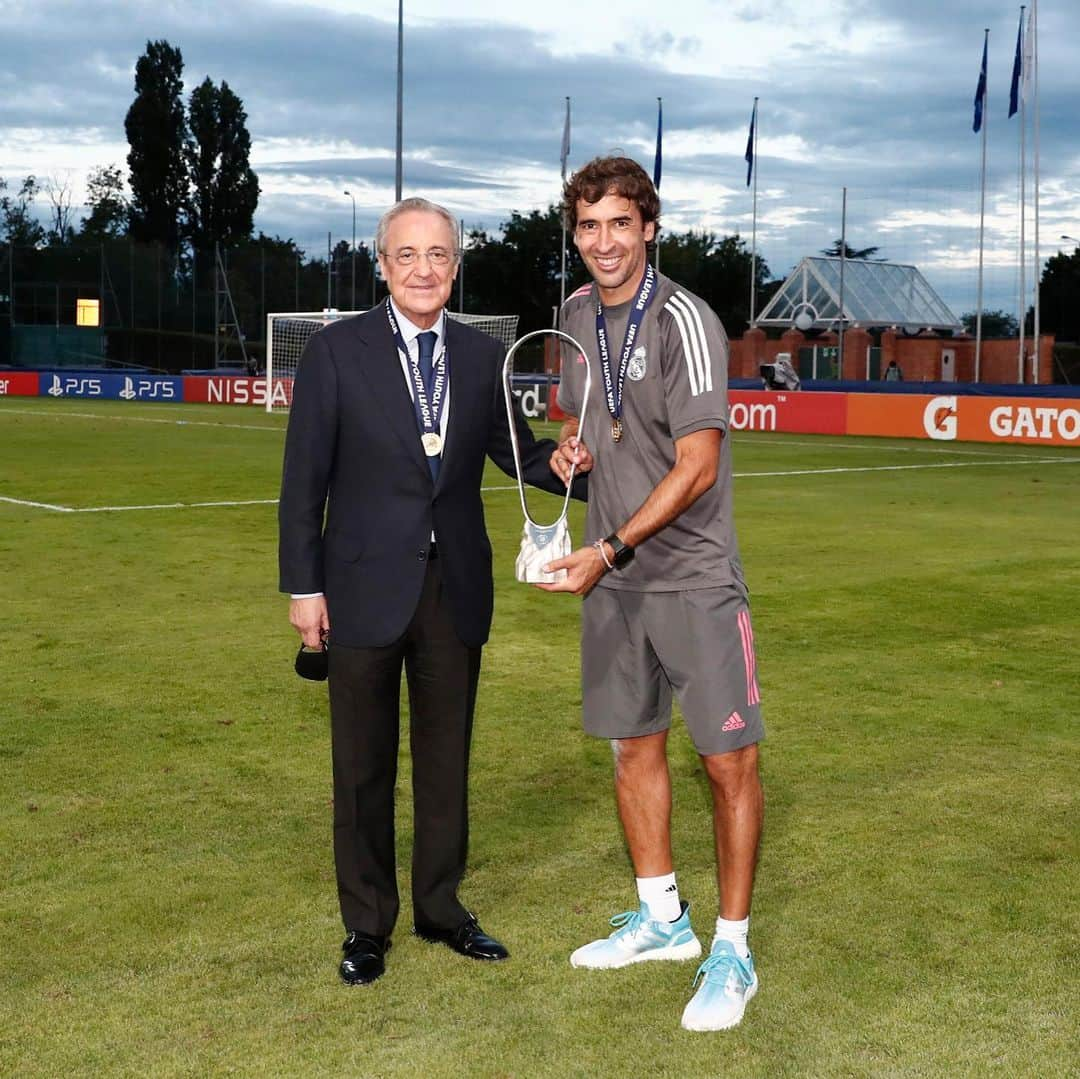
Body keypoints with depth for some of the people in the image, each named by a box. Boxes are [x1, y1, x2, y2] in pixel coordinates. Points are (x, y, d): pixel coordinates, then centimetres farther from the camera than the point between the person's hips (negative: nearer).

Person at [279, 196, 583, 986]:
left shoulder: (485, 357, 3)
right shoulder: (337, 351, -6)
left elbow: (517, 454, 7)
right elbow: (306, 478, -6)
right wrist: (303, 585, -9)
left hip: (456, 589, 3)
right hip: (366, 588, -3)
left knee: (446, 757, 14)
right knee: (364, 766, 9)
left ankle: (439, 907, 31)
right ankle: (367, 923, 24)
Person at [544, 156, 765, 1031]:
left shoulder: (684, 321, -14)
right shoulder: (578, 314, 8)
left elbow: (696, 468, -19)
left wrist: (609, 549, -23)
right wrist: (571, 447, 2)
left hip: (694, 577, -7)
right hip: (613, 577, 7)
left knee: (729, 760, -4)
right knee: (634, 746, 14)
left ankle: (732, 951, 9)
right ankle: (663, 919, 31)